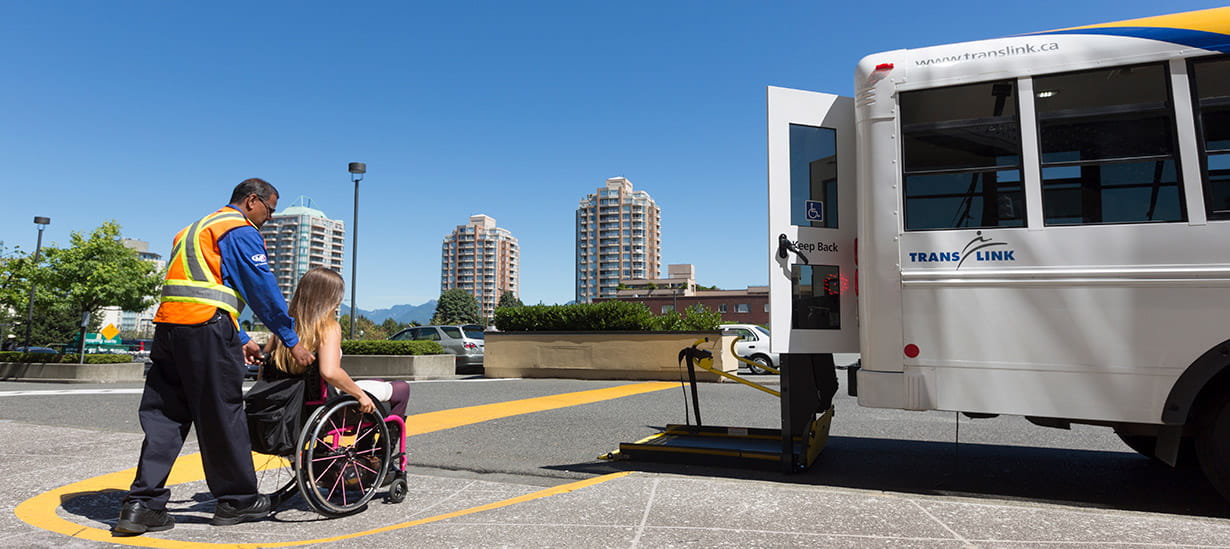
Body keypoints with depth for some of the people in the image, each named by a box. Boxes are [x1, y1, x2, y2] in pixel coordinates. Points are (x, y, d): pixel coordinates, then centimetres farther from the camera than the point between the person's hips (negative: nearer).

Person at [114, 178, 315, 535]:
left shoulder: (197, 229, 29)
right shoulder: (242, 230, 0)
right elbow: (263, 290, -6)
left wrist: (241, 340, 26)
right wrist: (292, 341, -1)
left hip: (168, 325, 9)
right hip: (206, 328, -8)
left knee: (164, 416, 8)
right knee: (222, 415, 0)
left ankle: (142, 505, 4)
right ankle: (236, 500, 11)